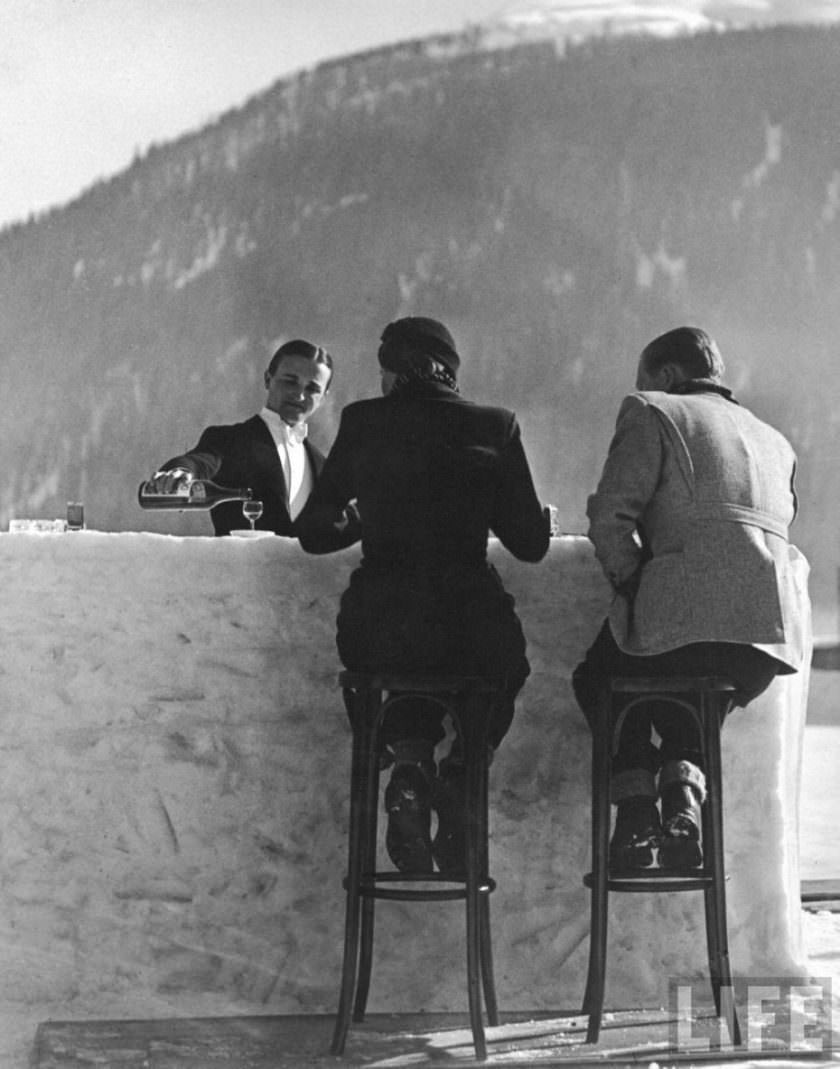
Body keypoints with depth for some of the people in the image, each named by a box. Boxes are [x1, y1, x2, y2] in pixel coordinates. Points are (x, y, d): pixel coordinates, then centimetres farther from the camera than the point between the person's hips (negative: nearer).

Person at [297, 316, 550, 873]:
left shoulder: (362, 421, 6)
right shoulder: (495, 426, 5)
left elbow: (315, 532, 13)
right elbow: (531, 544, 7)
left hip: (378, 632, 1)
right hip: (473, 628, -1)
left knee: (414, 663, 35)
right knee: (506, 666, 33)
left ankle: (411, 762, 8)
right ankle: (459, 774, 8)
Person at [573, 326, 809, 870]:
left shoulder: (651, 412, 8)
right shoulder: (775, 442, 27)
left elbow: (611, 519, -4)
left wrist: (631, 583, 10)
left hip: (691, 617, -6)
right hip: (775, 632, 6)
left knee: (597, 675, 24)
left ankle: (636, 810, 9)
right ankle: (684, 792, 8)